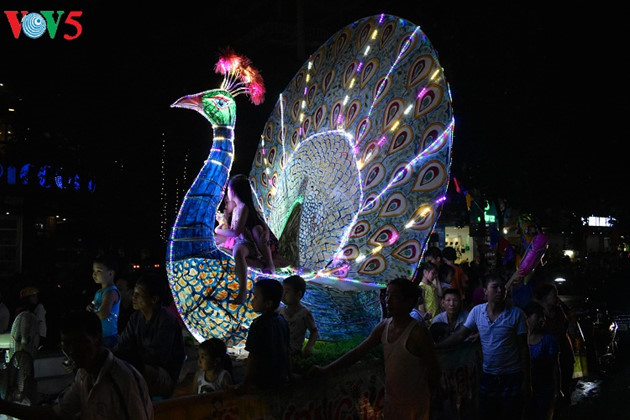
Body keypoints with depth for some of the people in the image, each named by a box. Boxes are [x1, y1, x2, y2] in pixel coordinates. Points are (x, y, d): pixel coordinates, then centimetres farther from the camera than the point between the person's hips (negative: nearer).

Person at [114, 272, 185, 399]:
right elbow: (123, 347, 5)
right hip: (144, 367, 7)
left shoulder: (166, 320, -17)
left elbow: (155, 357, -20)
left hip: (166, 376, -7)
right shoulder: (136, 317, 8)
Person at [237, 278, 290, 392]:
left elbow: (253, 356, -19)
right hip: (281, 379, 8)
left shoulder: (258, 324, -21)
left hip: (262, 382, -7)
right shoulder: (282, 321, 1)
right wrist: (288, 373, 24)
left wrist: (245, 383, -12)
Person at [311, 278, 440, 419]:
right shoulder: (384, 326, -2)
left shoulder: (417, 332, -22)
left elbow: (434, 371, -14)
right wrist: (325, 370, -2)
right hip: (390, 400, 6)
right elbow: (357, 352, 3)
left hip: (413, 404, -6)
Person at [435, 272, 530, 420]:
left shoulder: (516, 314, -9)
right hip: (487, 376, 3)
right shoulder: (477, 311, -2)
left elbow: (523, 348, -5)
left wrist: (526, 380, -5)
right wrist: (434, 347, -12)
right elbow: (460, 335, -1)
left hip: (512, 377, -2)